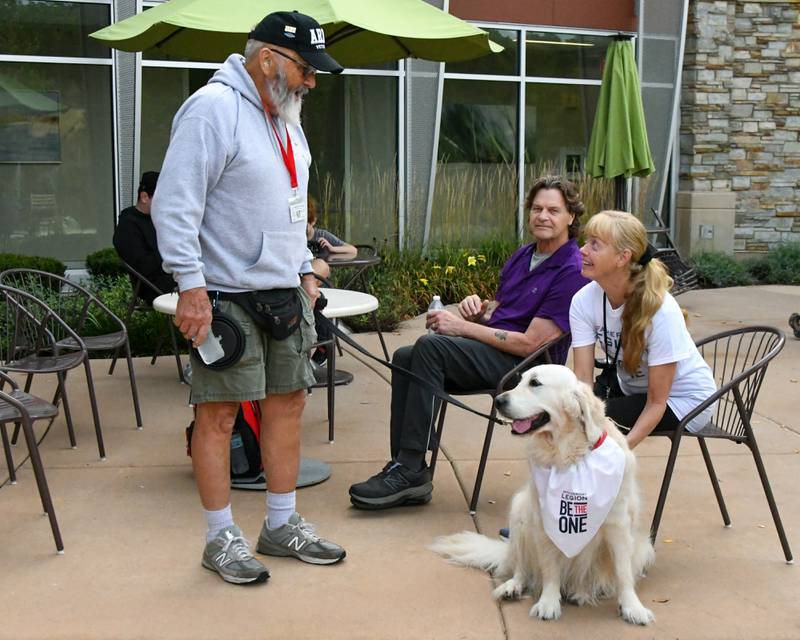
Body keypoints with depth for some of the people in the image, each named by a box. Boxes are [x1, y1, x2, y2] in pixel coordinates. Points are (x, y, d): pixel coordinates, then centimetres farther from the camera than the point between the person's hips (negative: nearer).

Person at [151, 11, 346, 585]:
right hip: (227, 296, -9)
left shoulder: (286, 116, 15)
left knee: (288, 402, 12)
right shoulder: (213, 108, -14)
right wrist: (192, 286, -22)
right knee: (220, 413, 0)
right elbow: (174, 205, -19)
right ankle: (221, 538, 13)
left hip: (287, 293, 9)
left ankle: (282, 526, 24)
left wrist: (305, 270, 18)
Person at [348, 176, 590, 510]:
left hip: (525, 364, -9)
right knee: (405, 358, -10)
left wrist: (463, 327, -15)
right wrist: (477, 306, -1)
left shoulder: (572, 271, -12)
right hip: (495, 351, 9)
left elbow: (530, 343, -18)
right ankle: (403, 468, -13)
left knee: (430, 346, -27)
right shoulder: (524, 255, 16)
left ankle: (411, 473, -24)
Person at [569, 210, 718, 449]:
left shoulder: (660, 311, -30)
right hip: (629, 388, 5)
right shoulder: (582, 301, -16)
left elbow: (657, 403, -24)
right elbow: (583, 380, -19)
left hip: (684, 397, -5)